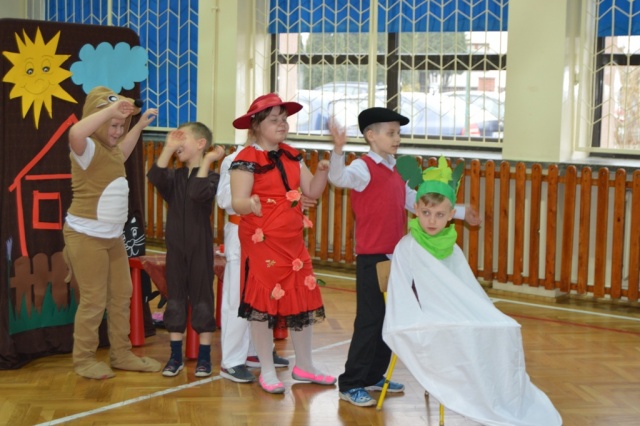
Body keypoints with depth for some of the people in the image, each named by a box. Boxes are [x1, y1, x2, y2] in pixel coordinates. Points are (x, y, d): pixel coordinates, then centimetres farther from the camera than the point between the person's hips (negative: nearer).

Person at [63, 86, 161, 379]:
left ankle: (121, 355, 25)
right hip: (86, 235, -9)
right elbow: (75, 132, -41)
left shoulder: (110, 149, 11)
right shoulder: (87, 148, -15)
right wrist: (111, 109, -36)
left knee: (122, 295, 14)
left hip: (113, 236, 9)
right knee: (94, 300, -2)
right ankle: (83, 360, 12)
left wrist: (140, 125, 31)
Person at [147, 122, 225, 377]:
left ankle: (204, 357, 11)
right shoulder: (174, 176, 5)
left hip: (200, 248, -4)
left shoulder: (211, 176, -6)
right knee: (175, 299, 8)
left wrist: (207, 160, -21)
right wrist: (168, 148, -14)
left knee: (202, 298, 2)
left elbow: (198, 193, -27)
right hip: (175, 248, 4)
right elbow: (155, 177, -16)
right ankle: (175, 356, 16)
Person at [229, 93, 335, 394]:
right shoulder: (247, 159, -11)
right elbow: (237, 202, -18)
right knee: (263, 303, 1)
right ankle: (267, 372, 14)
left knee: (304, 300, 11)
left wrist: (322, 172, -9)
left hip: (293, 242, 7)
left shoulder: (292, 157, 10)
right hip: (261, 243, -7)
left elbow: (312, 191, 9)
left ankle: (304, 366, 26)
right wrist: (250, 205, -41)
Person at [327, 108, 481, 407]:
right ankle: (350, 385, 1)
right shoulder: (363, 167, -10)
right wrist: (338, 149, -52)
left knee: (390, 319, 14)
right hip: (371, 257, -8)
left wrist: (459, 212, 28)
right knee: (369, 320, -7)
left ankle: (374, 377, 26)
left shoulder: (396, 172, 15)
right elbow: (339, 178, -32)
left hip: (395, 257, 8)